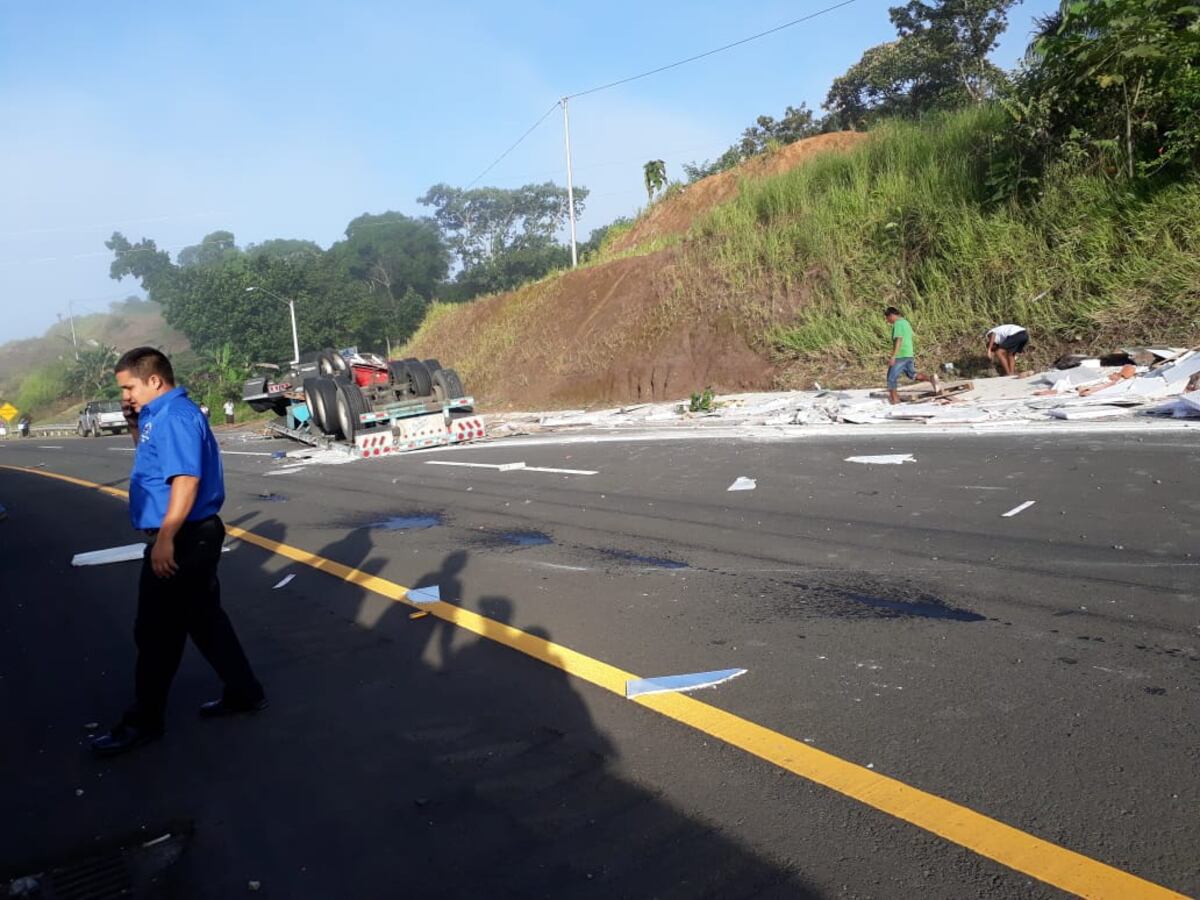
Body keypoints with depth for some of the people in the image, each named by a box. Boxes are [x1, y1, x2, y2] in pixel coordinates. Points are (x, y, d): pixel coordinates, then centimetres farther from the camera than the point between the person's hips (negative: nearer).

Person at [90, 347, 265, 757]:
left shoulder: (175, 416, -18)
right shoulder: (161, 415, 14)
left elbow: (186, 479, -27)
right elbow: (154, 457, 29)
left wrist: (165, 539, -29)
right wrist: (135, 424, 12)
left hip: (181, 539, -10)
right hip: (188, 537, 10)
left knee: (156, 632, 1)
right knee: (205, 618, 16)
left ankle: (144, 721, 14)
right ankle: (244, 692, 25)